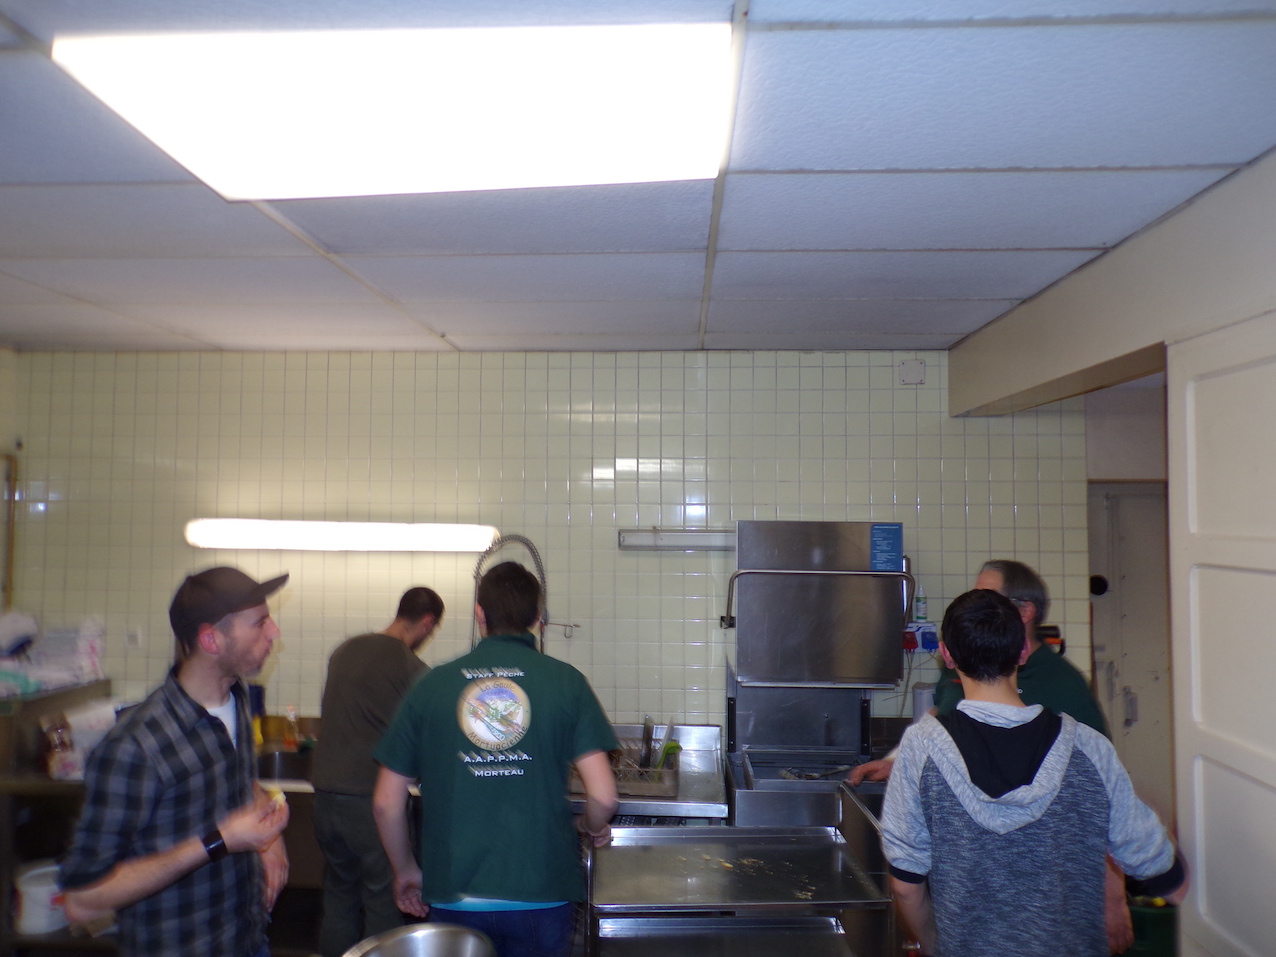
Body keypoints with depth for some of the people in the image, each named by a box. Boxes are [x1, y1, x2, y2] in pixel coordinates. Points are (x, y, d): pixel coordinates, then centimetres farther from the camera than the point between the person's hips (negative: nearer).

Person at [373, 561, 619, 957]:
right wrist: (592, 829, 11)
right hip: (542, 896, -1)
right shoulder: (566, 682, -7)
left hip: (454, 898, 1)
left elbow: (386, 802, 2)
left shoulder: (432, 685, -2)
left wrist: (405, 871, 18)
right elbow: (603, 797, -11)